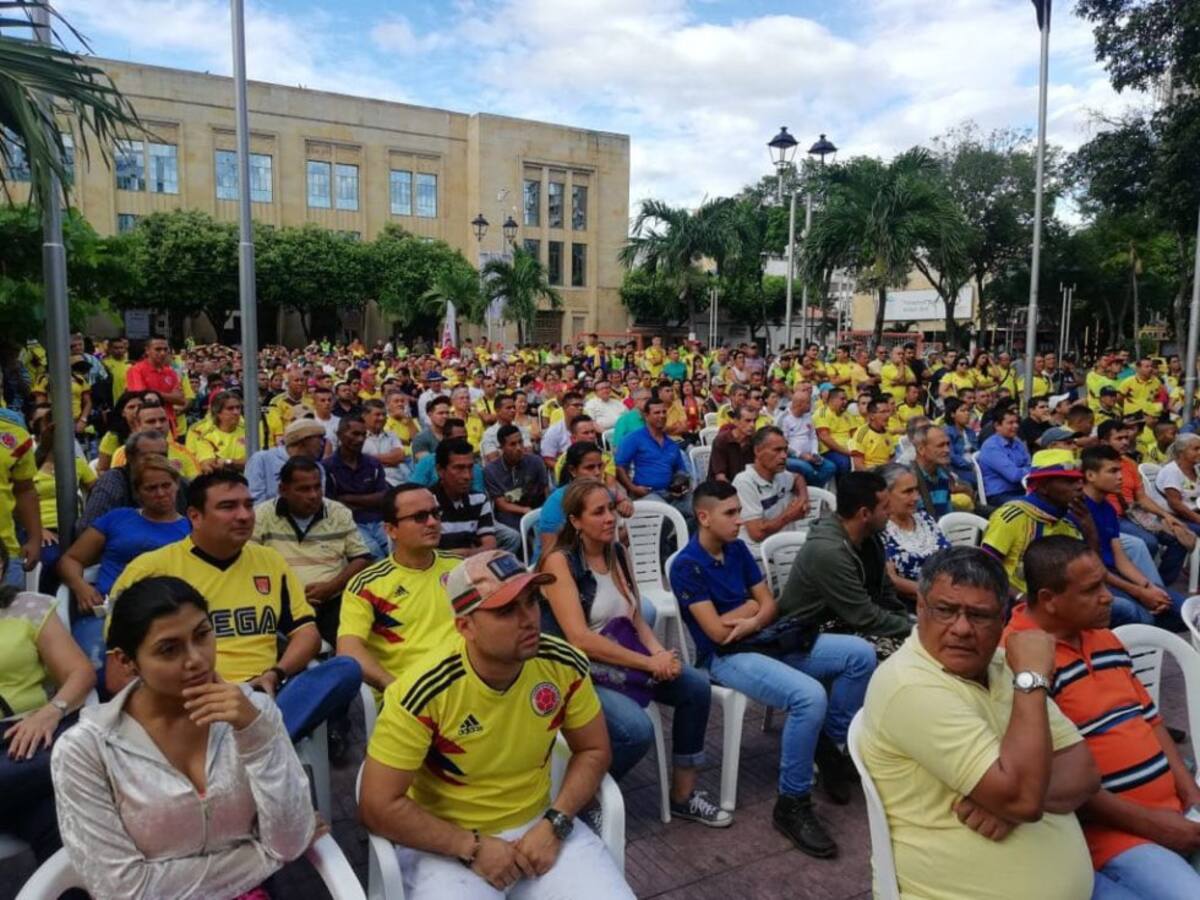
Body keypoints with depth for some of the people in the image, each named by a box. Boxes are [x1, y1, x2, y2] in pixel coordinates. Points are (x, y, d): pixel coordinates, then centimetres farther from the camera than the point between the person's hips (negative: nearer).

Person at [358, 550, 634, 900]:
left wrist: (555, 824, -11)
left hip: (538, 824, 3)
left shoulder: (564, 665, -13)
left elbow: (594, 750, 2)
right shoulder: (425, 691, -23)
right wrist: (473, 848, -17)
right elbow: (379, 806, -16)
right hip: (449, 843, -2)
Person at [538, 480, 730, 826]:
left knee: (696, 687, -6)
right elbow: (580, 640, -22)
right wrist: (649, 663, -21)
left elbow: (637, 619, 10)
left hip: (622, 655, 8)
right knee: (636, 730, -28)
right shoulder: (559, 562, -15)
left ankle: (683, 795, 9)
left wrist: (659, 653, -12)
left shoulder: (619, 553, 7)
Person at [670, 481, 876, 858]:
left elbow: (769, 604, 10)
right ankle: (792, 804, -14)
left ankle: (832, 743, 14)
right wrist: (751, 605, -1)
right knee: (809, 696, -33)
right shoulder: (686, 566, -13)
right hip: (726, 657, -8)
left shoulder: (737, 549, 10)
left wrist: (753, 621, -14)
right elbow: (717, 632, -17)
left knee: (861, 654, -5)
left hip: (766, 640, 8)